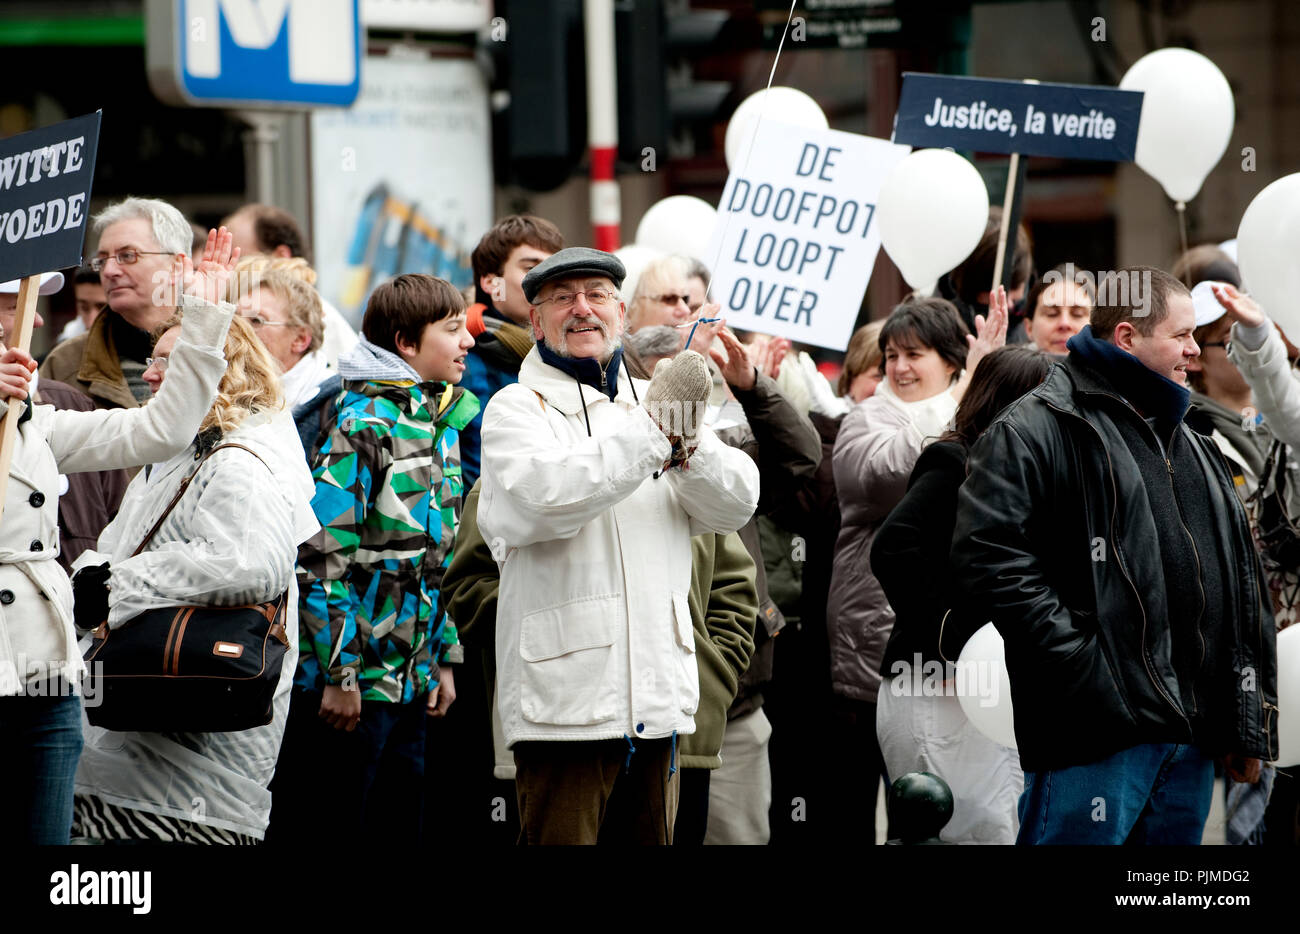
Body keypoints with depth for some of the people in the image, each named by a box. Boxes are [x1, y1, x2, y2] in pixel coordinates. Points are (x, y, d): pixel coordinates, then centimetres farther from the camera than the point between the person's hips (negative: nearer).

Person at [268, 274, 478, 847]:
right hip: (345, 681, -8)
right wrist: (339, 675, -19)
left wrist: (444, 658, 18)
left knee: (400, 830, 10)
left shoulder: (441, 425, 14)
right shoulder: (362, 423, -14)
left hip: (409, 685, 9)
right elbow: (321, 554, -18)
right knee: (319, 834, -3)